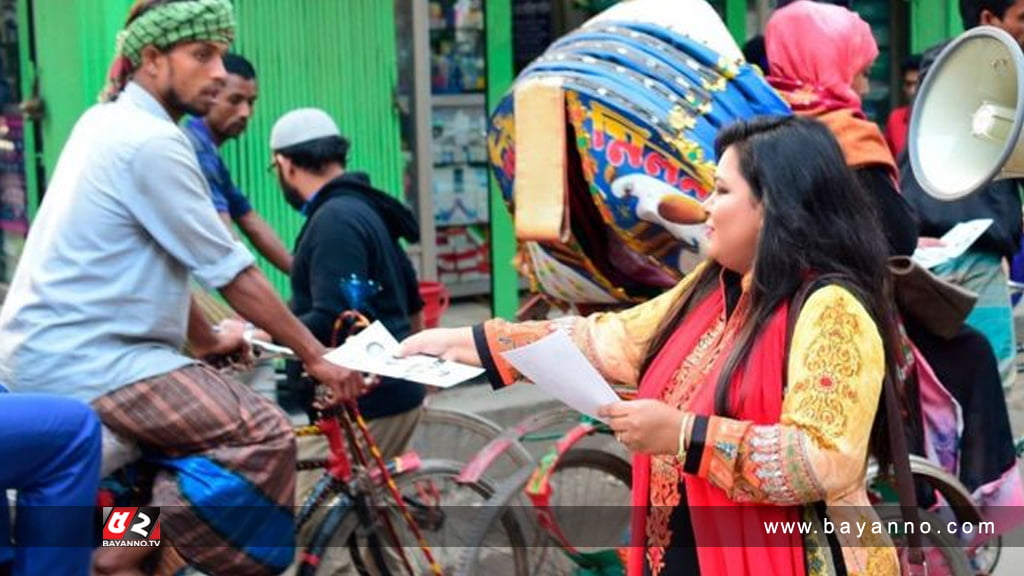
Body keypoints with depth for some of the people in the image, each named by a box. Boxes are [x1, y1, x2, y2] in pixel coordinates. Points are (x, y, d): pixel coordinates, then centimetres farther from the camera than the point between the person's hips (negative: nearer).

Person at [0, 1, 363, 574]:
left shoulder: (109, 120, 13)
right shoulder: (151, 142, -16)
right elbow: (232, 272, -14)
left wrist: (206, 339, 27)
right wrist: (317, 356, -7)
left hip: (47, 346, 10)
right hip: (84, 357, -10)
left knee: (216, 398, 23)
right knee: (264, 437, -18)